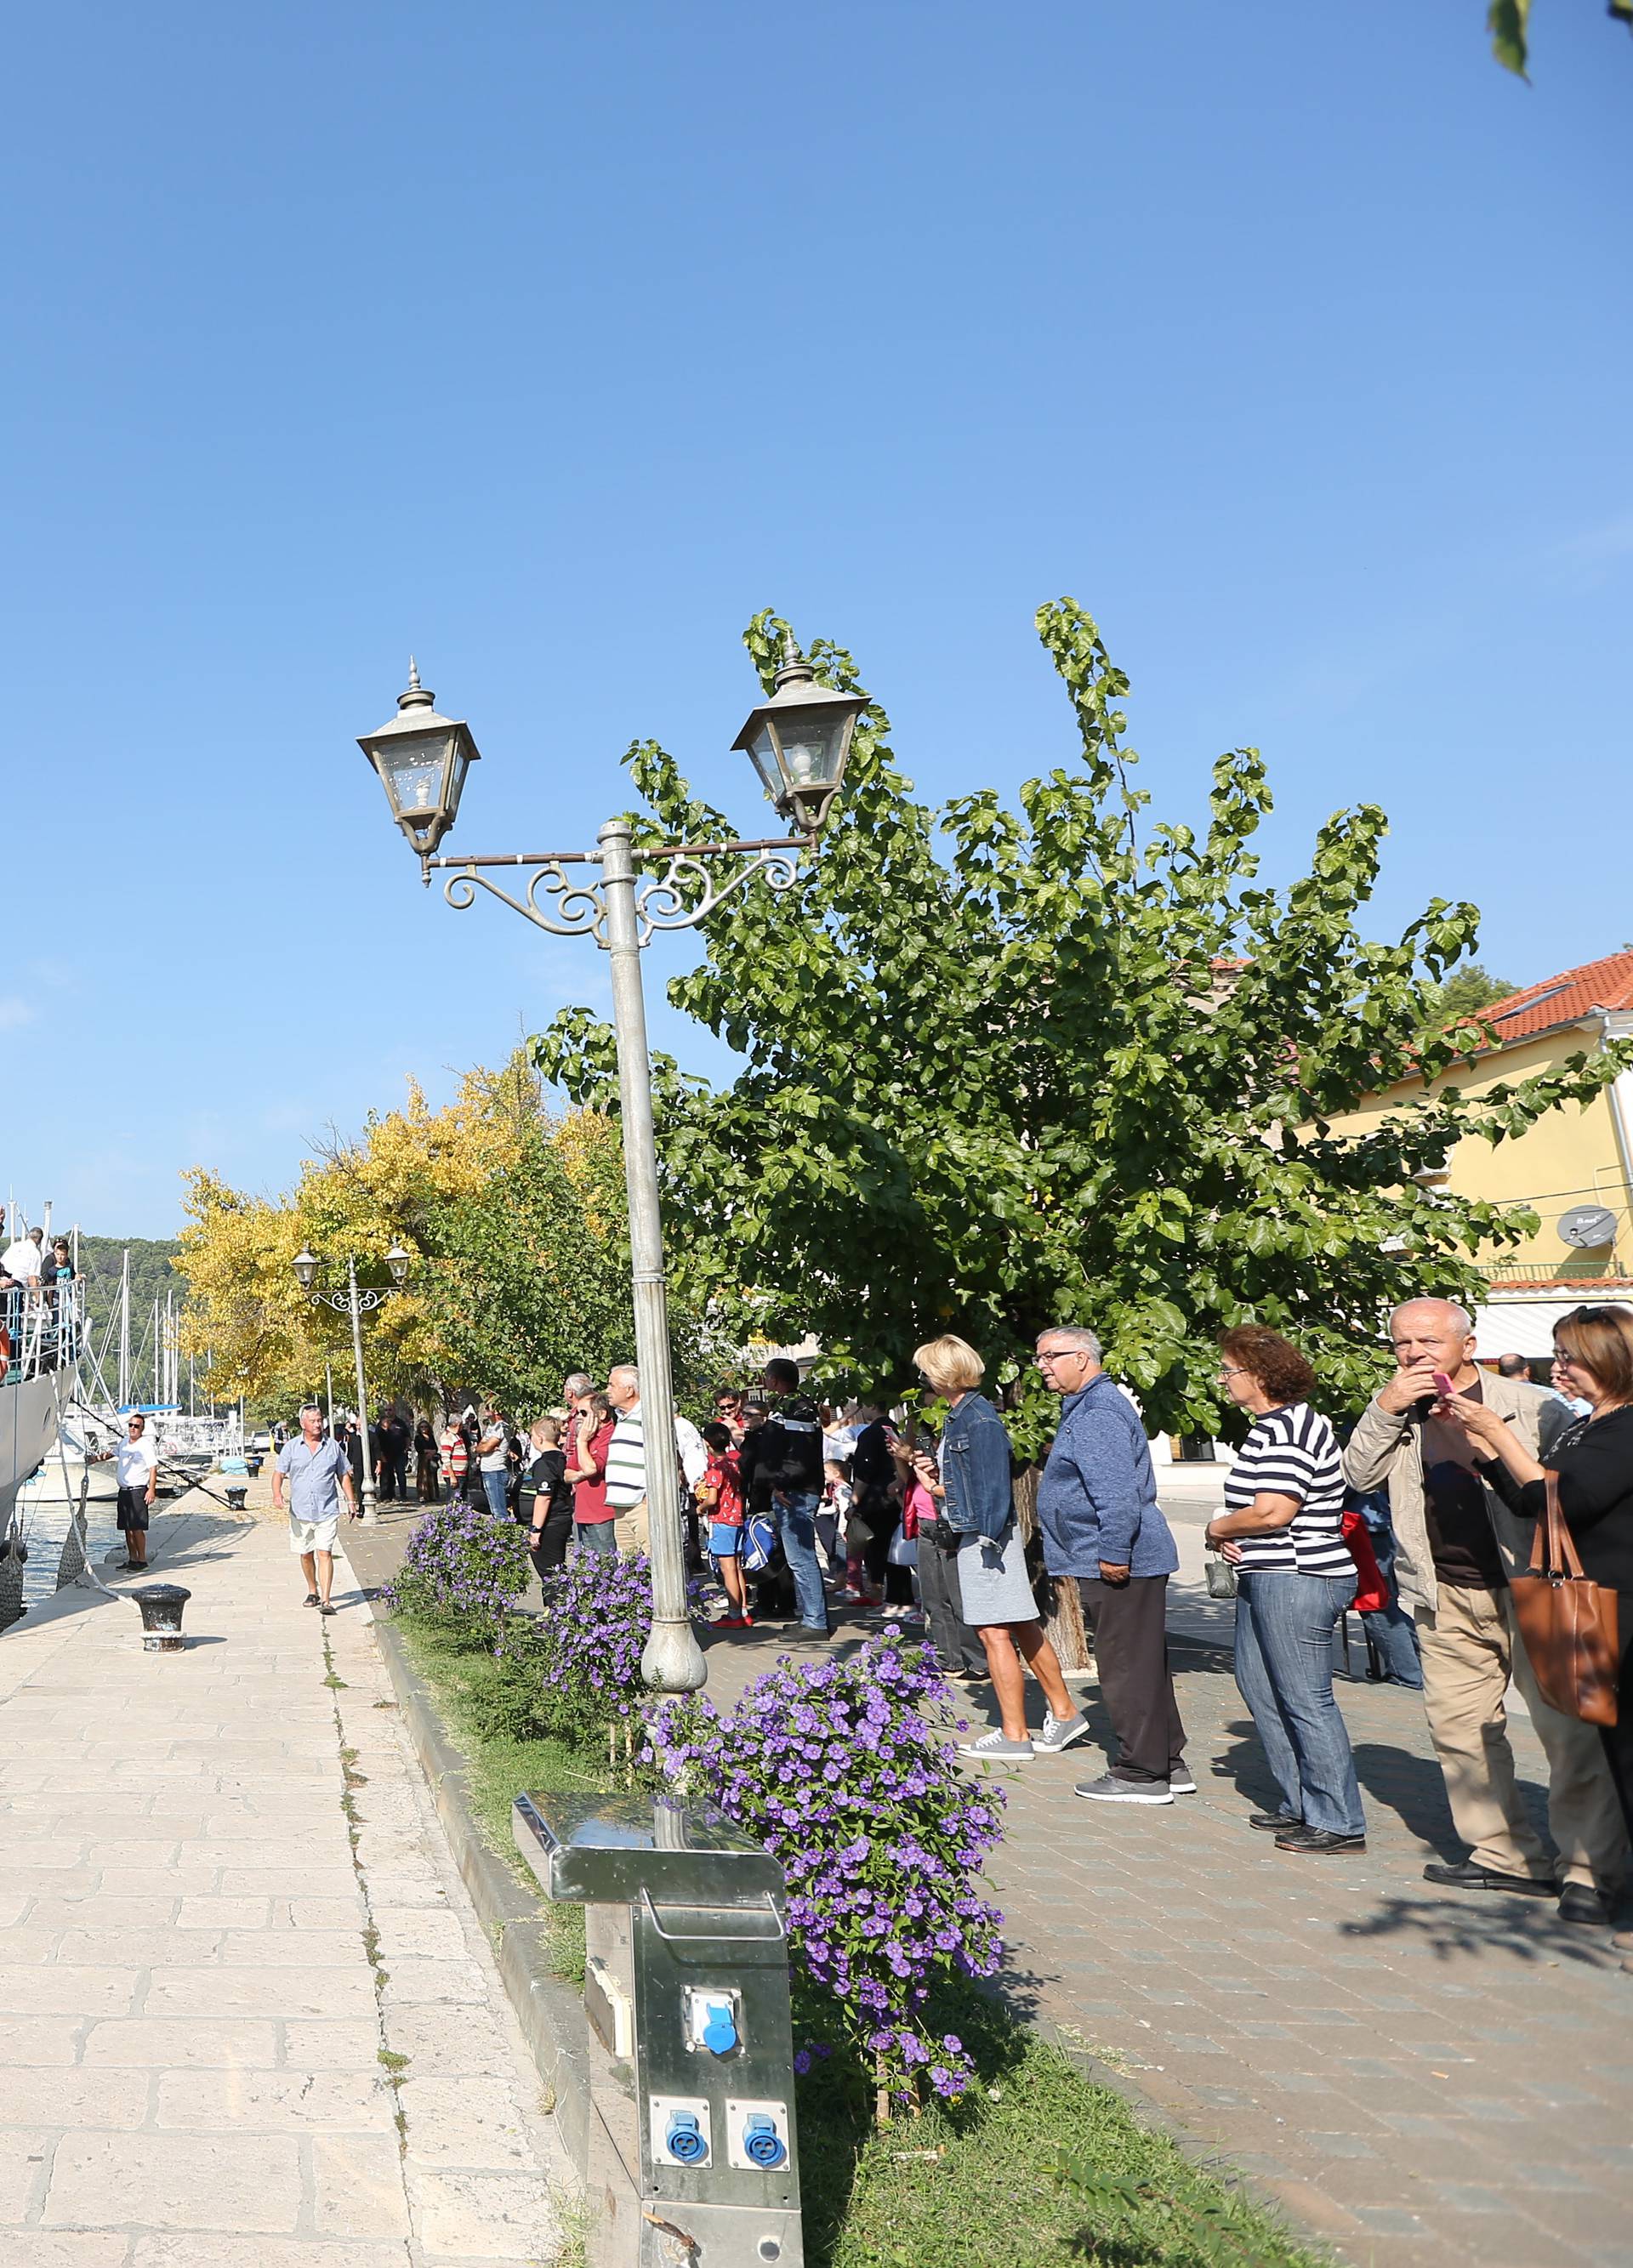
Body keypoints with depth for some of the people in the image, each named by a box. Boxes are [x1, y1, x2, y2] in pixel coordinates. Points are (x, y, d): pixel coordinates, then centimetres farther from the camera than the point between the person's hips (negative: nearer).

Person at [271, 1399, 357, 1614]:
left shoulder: (333, 1447, 6)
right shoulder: (292, 1448, 4)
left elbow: (344, 1475, 14)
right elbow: (279, 1473, 2)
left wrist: (351, 1500, 10)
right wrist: (277, 1493, -17)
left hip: (327, 1511, -1)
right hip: (300, 1512, 2)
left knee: (325, 1554, -11)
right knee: (305, 1554, 12)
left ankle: (325, 1601, -14)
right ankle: (312, 1592, 32)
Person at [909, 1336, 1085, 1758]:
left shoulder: (979, 1420, -15)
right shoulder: (959, 1418, 14)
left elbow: (995, 1483, -19)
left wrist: (990, 1539, -21)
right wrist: (939, 1486, 7)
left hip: (986, 1534, -10)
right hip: (976, 1534, 10)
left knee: (994, 1632, -5)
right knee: (1022, 1628, 15)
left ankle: (1013, 1735, 1)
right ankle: (1063, 1712, 24)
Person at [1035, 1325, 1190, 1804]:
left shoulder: (1097, 1414, -18)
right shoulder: (1086, 1408, 18)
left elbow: (1117, 1492, -26)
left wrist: (1113, 1554, -25)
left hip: (1118, 1563, -11)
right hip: (1134, 1559, 11)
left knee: (1126, 1667, -4)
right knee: (1144, 1664, 16)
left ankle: (1141, 1774, 3)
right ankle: (1167, 1763, 24)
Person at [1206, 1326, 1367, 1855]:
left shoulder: (1288, 1429, -18)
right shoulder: (1270, 1425, 16)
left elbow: (1273, 1512, -25)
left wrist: (1219, 1527, -7)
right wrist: (1231, 1534, 6)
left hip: (1297, 1579, -11)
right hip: (1266, 1578, 11)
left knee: (1305, 1700, -5)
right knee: (1258, 1687, 16)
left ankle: (1339, 1824, 4)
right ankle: (1300, 1805, 27)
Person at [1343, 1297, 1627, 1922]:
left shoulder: (1525, 1406, -3)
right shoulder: (1401, 1413, 10)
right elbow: (1359, 1474, 0)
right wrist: (1385, 1408, -10)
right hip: (1447, 1600, 5)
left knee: (1567, 1726, -4)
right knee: (1458, 1727, 7)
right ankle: (1505, 1854, 19)